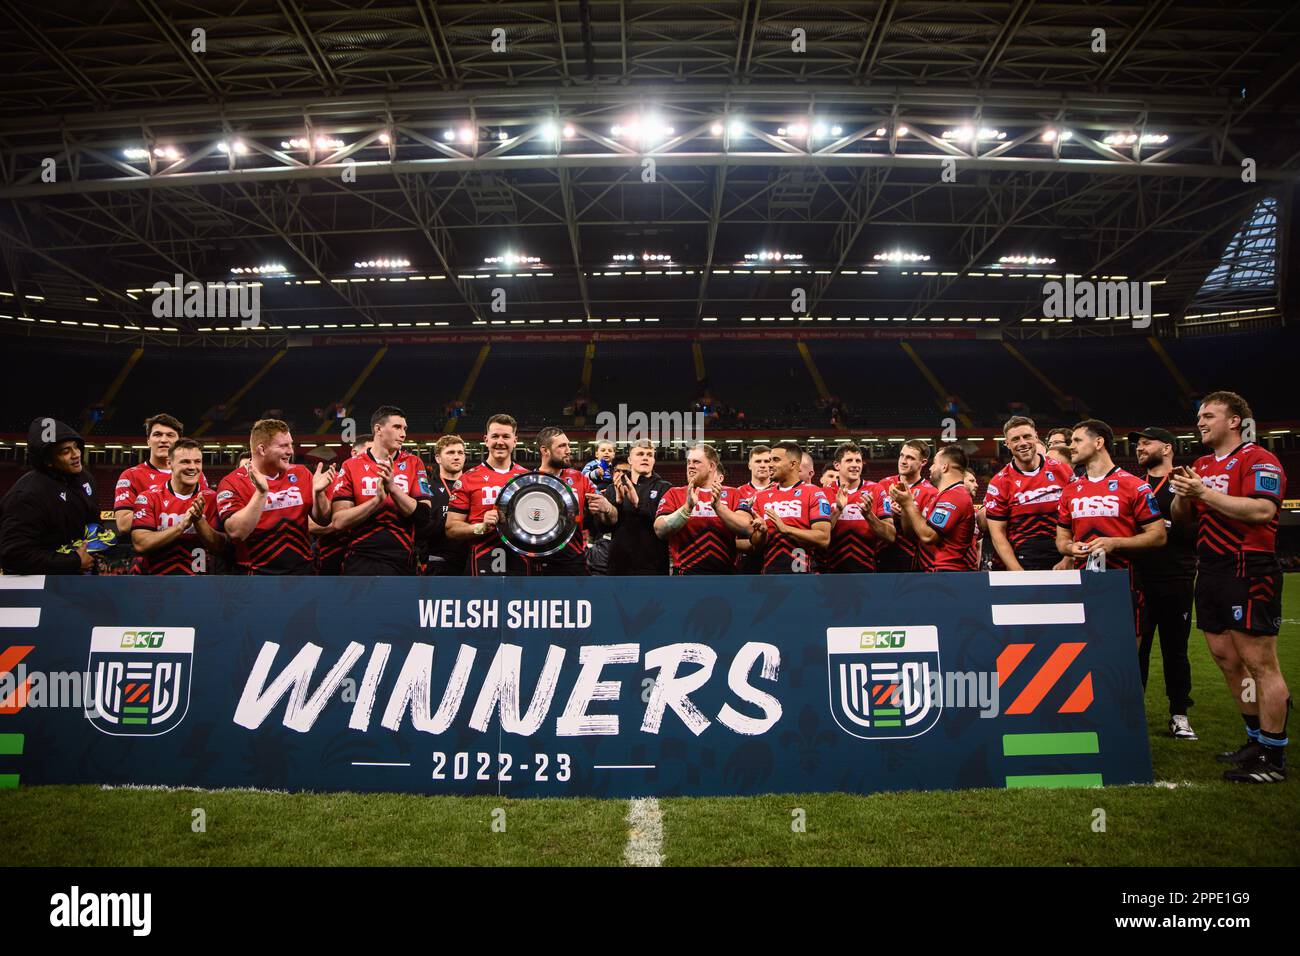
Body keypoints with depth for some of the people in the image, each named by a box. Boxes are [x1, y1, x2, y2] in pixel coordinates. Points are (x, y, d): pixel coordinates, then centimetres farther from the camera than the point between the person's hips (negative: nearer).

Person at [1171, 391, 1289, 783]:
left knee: (1260, 664, -5)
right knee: (1227, 660, 13)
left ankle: (1273, 758, 3)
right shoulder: (1201, 466, 17)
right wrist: (1183, 494, -2)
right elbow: (1180, 516, 18)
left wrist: (1205, 493, -21)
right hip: (1211, 572, 9)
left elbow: (1262, 509, -22)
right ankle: (1257, 740, 25)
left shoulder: (1257, 459, -7)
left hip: (1248, 572, -9)